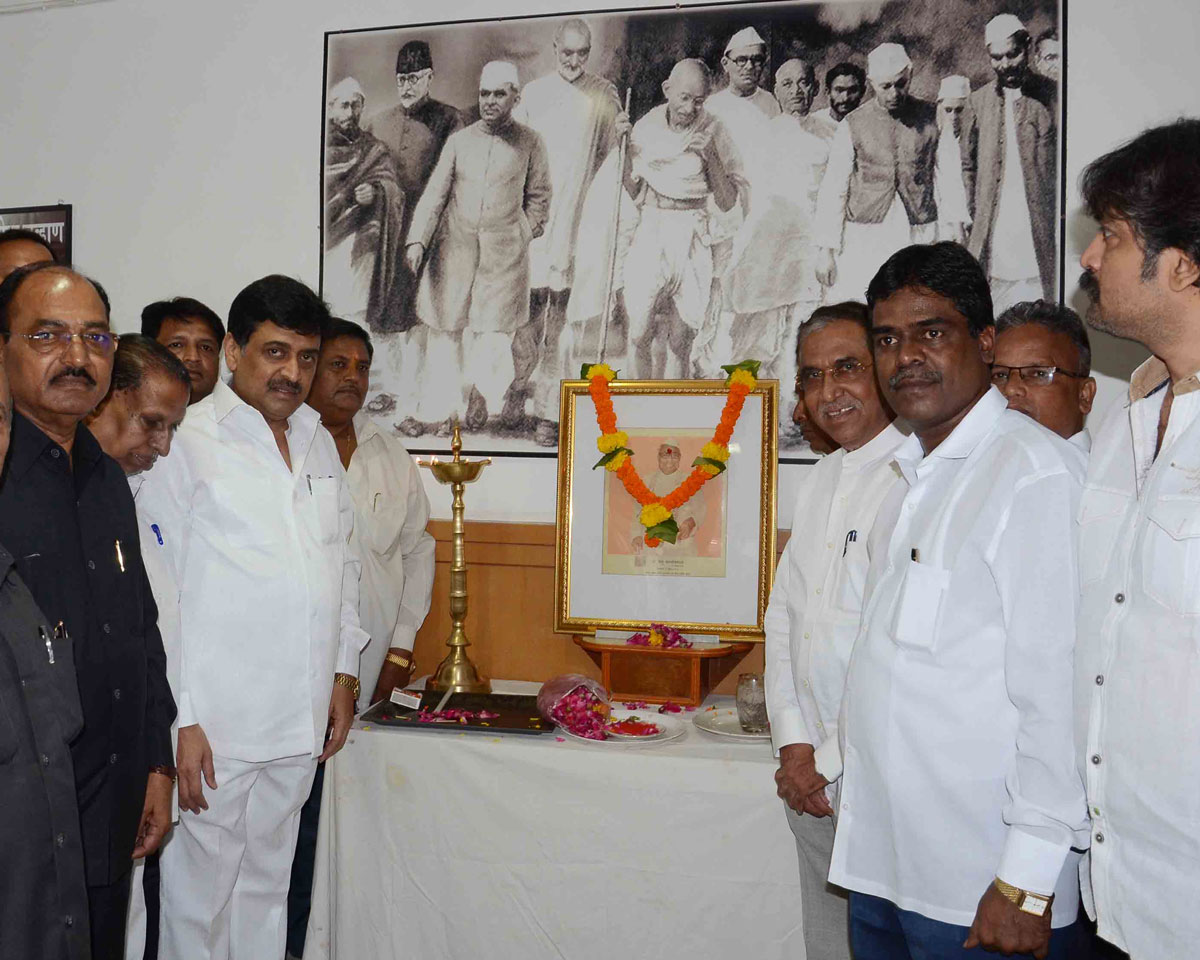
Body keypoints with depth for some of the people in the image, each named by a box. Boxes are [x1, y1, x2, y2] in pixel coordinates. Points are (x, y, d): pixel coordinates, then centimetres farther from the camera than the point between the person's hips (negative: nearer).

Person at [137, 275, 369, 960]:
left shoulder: (319, 443, 12)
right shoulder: (186, 442, -8)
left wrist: (343, 671, 15)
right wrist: (179, 720, -13)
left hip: (301, 721, 6)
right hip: (214, 721, -5)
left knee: (267, 887, 18)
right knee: (201, 894, 5)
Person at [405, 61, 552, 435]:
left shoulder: (529, 143, 3)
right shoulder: (459, 140, 7)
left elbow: (539, 196, 12)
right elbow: (435, 193, 4)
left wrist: (523, 235, 3)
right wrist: (417, 240, -6)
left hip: (503, 253, -2)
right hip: (454, 248, 2)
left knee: (493, 331, -2)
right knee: (445, 324, 6)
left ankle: (482, 397, 21)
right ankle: (438, 401, 19)